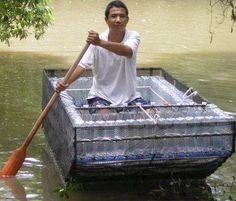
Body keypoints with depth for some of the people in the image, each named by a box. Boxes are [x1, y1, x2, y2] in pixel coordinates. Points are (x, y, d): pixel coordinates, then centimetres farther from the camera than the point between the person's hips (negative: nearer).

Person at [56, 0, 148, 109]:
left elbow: (128, 52, -33)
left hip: (130, 96, 1)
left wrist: (101, 43, -49)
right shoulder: (96, 40, -10)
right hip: (101, 95, -1)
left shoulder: (133, 36, -10)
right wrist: (66, 83, -37)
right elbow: (83, 65, -18)